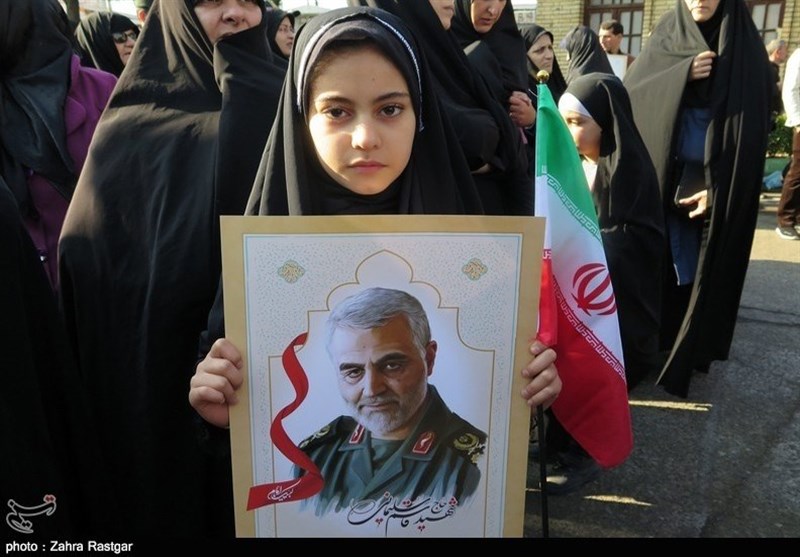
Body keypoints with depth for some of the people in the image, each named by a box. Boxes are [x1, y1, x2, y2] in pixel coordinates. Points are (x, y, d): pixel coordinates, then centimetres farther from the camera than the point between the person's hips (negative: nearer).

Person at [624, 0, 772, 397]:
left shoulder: (744, 45, -2)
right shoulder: (664, 38, 6)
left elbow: (751, 129, -7)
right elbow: (630, 91, -3)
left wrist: (717, 188, -17)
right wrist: (681, 75, -18)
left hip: (715, 183, -2)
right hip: (660, 177, 2)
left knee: (701, 270, 5)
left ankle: (689, 349, 20)